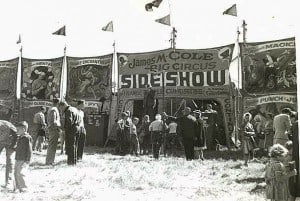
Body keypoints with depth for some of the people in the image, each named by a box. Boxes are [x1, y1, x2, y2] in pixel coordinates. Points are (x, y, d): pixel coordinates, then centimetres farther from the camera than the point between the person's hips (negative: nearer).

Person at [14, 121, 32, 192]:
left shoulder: (27, 138, -14)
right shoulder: (20, 138, 14)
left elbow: (29, 150, -16)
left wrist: (27, 161, -17)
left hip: (23, 160, -9)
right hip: (18, 159, 9)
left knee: (20, 173, -12)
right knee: (16, 173, 11)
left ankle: (23, 188, -3)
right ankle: (17, 187, 21)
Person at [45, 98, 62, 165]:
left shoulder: (50, 109, 16)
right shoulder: (54, 110, -14)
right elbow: (53, 121, -20)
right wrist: (58, 128, -15)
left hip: (50, 128, 10)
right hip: (54, 129, -10)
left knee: (51, 145, 15)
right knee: (52, 145, -6)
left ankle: (49, 160, 21)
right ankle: (49, 161, -4)